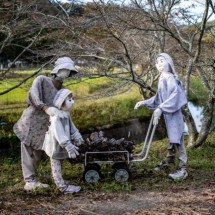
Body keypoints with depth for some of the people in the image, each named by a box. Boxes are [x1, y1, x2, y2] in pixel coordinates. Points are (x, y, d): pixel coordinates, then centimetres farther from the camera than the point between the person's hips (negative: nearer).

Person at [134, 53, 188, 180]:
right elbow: (158, 98, 22)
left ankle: (183, 169, -7)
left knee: (177, 139, -9)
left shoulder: (169, 78, -13)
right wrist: (144, 102, 18)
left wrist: (160, 108, -30)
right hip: (167, 113, 9)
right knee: (171, 138, 19)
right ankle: (169, 161, 31)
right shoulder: (162, 79, 15)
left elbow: (175, 94, -26)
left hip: (174, 113, -9)